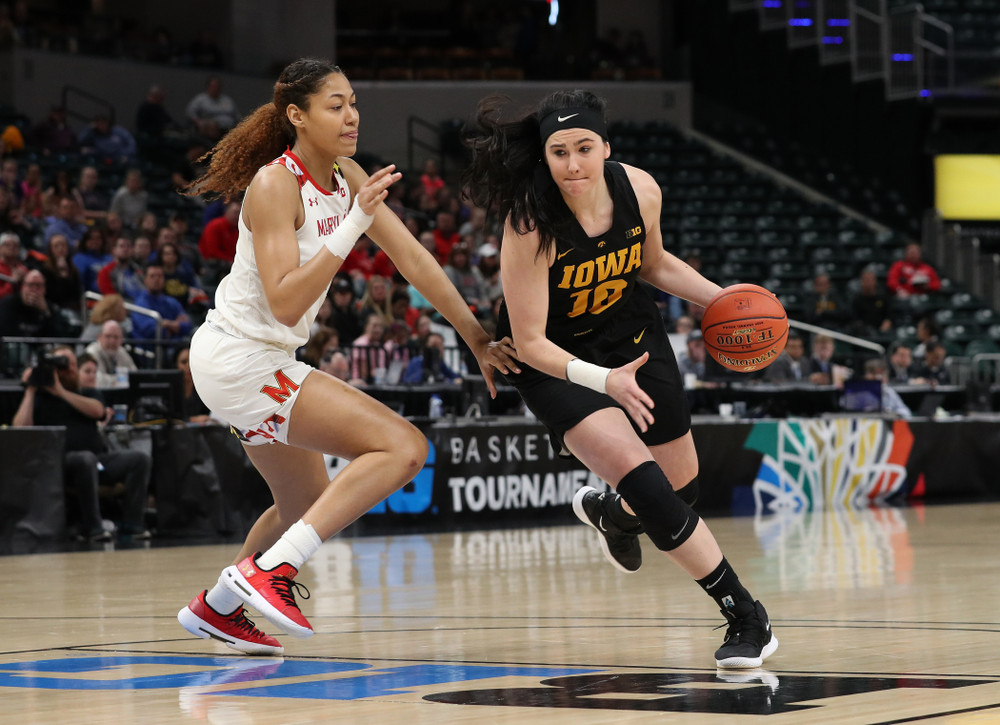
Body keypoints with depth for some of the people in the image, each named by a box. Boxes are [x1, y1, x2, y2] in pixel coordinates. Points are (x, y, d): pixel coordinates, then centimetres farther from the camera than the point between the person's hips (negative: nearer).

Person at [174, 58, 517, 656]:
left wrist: (478, 338, 7)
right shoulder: (275, 185, -20)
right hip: (239, 360, -9)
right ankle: (268, 572, -20)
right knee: (403, 448, -19)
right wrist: (352, 226, -32)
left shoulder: (347, 177, 4)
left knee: (311, 505, 26)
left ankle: (218, 607, 39)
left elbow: (413, 258, 8)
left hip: (265, 360, 9)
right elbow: (286, 303, -28)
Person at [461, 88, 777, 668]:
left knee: (682, 489, 15)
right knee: (642, 480, -24)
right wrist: (603, 380, -40)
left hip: (635, 340, 5)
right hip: (557, 360, -5)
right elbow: (530, 342, -26)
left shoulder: (640, 190, -17)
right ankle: (746, 616, -12)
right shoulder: (530, 225, -31)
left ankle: (608, 512, 53)